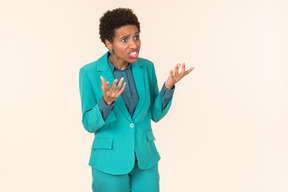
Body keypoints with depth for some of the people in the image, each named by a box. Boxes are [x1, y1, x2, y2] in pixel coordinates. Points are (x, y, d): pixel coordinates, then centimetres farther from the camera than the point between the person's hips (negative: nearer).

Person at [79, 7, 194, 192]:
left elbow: (155, 114, 2)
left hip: (145, 159, 3)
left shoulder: (146, 67, -3)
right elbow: (90, 124, -10)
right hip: (110, 162, -3)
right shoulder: (89, 73, -12)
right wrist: (106, 101, -30)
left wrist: (169, 86, -15)